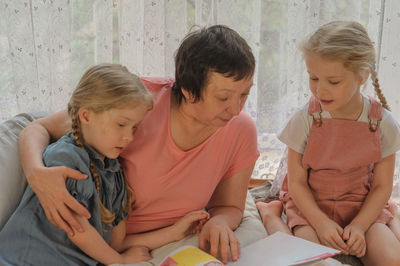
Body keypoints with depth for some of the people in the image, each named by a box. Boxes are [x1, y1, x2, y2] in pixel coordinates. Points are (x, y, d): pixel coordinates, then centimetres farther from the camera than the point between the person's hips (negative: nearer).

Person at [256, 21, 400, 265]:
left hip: (363, 207, 1)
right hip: (310, 205, -1)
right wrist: (320, 222, -20)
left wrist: (359, 225, -16)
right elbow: (297, 182, -8)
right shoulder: (305, 119, -14)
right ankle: (271, 216, 2)